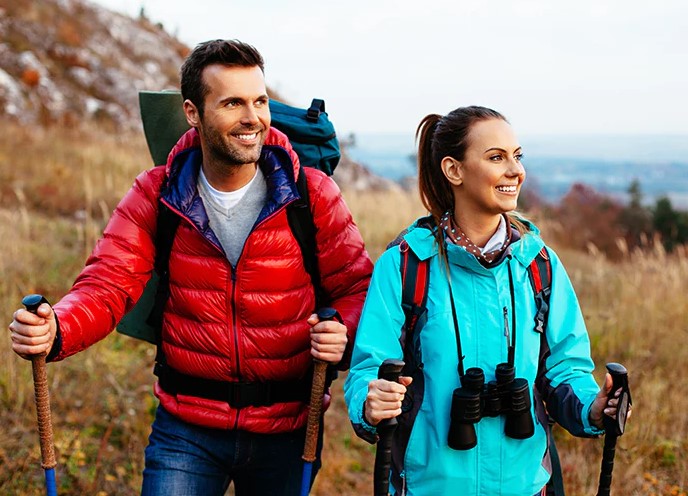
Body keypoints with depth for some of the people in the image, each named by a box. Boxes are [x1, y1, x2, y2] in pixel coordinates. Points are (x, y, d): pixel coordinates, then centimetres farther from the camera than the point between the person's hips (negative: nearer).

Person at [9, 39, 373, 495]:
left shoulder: (313, 194, -8)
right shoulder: (157, 195, -5)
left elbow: (357, 287, -5)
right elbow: (107, 284, -11)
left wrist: (346, 335, -29)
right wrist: (55, 330, -32)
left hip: (285, 431, 1)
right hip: (187, 430, 0)